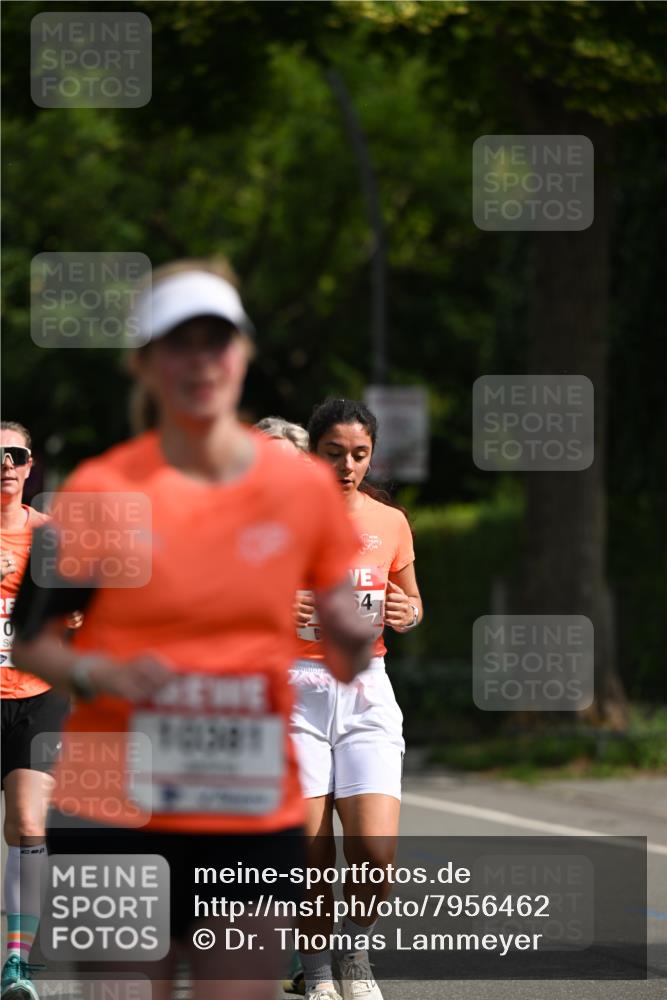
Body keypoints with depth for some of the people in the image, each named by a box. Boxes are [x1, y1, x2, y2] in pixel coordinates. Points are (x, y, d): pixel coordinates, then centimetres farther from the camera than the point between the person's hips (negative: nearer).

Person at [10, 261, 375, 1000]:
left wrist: (351, 643, -13)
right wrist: (97, 675, -17)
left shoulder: (305, 487, 4)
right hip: (114, 815, -2)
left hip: (256, 821, 2)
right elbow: (25, 636, 2)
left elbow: (347, 659, 10)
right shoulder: (102, 492, -3)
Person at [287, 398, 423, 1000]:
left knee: (375, 848, -12)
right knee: (308, 851, -5)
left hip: (366, 691, 2)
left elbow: (411, 601, 20)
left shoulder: (390, 522, 7)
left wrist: (406, 613, -3)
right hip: (296, 690, -2)